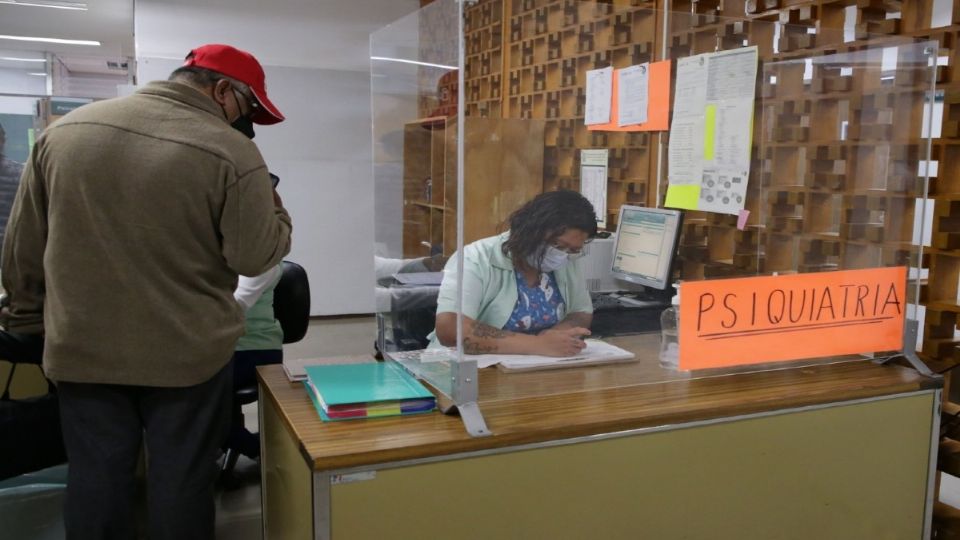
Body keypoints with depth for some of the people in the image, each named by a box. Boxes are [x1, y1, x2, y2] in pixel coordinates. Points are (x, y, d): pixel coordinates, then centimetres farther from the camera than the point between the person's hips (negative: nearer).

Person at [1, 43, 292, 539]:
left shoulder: (65, 130, 4)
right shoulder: (230, 150, -14)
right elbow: (255, 257, -11)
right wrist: (272, 203, 7)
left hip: (81, 348, 4)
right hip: (187, 352, -4)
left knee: (96, 479, 16)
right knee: (181, 479, 11)